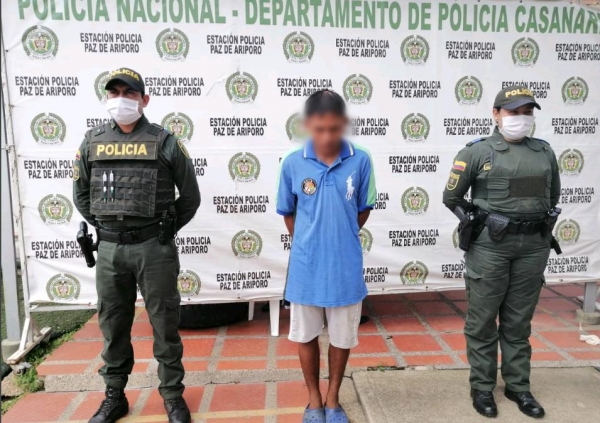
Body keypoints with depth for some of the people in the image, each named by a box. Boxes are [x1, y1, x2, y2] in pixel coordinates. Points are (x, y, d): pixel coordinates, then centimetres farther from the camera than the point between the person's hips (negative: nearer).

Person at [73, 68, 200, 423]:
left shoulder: (164, 141, -3)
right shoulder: (92, 141, 7)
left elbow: (191, 196, 2)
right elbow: (80, 193, 17)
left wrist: (165, 230, 5)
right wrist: (104, 226, 10)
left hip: (155, 248, -3)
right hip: (109, 249, 4)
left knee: (164, 324, 6)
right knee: (113, 326, 14)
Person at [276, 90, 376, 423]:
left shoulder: (360, 160, -9)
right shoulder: (293, 163, -8)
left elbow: (363, 210, 5)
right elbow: (288, 213, 5)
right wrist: (309, 244, 10)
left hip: (345, 266, 0)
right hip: (306, 267, 1)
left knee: (343, 337, 14)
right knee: (306, 336, 15)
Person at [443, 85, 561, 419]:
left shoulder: (545, 152, 8)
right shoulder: (477, 152, -4)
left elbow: (553, 195, 22)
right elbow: (452, 197, 2)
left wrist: (543, 223, 13)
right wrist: (479, 223, 2)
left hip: (533, 247, 4)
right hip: (490, 246, -4)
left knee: (519, 321, 14)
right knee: (483, 321, 6)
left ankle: (518, 386, 28)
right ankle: (482, 387, 21)